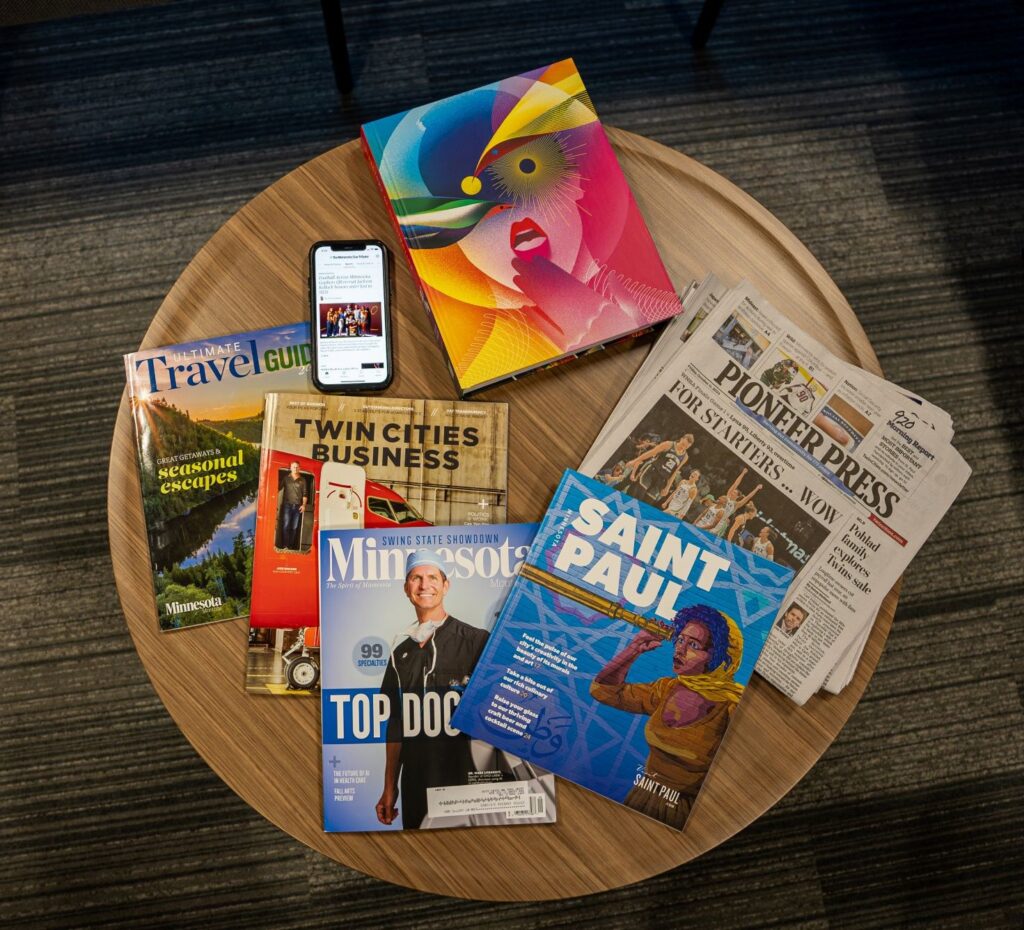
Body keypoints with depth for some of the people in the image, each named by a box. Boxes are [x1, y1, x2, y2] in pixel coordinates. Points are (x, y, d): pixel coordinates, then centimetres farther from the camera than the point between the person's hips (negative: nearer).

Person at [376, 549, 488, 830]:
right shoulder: (402, 651, 11)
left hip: (465, 780, -5)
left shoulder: (476, 641, -6)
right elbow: (396, 725, 15)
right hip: (415, 786, 5)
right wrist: (390, 787, 14)